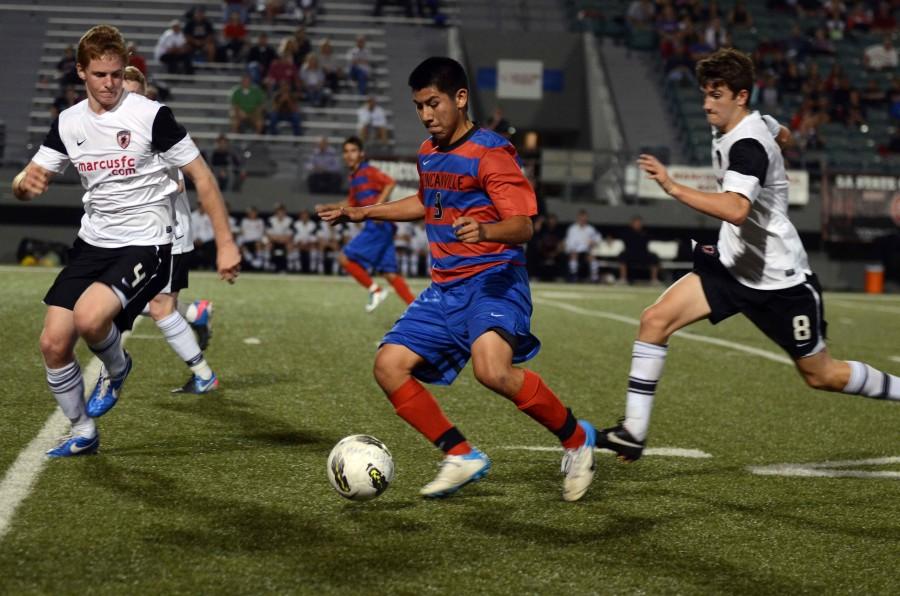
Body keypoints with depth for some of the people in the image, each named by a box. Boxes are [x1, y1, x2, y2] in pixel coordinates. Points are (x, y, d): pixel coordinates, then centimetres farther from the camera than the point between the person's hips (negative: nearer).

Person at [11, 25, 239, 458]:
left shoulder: (151, 116, -11)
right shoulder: (68, 124, 4)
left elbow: (201, 177, -6)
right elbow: (29, 185, 7)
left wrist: (225, 242, -10)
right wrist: (25, 184, -18)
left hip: (145, 244, -6)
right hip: (93, 243, 6)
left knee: (89, 318, -30)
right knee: (53, 342, -1)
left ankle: (116, 369, 5)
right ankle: (83, 434, 21)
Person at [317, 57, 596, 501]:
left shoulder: (491, 153, -11)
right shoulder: (428, 154, 14)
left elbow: (523, 226, -19)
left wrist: (485, 231, -39)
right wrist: (365, 212, 32)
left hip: (493, 279, -8)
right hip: (445, 287, 8)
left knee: (492, 369, -32)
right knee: (389, 366, -5)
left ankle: (575, 438, -10)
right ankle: (462, 457, 6)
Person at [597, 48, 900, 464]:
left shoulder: (748, 145, -24)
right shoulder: (727, 131, 3)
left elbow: (735, 210, -42)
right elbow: (780, 134, 27)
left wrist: (673, 187, -44)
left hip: (778, 278, -8)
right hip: (733, 265, 8)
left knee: (820, 375, 5)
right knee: (655, 320, -10)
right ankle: (633, 432, -9)